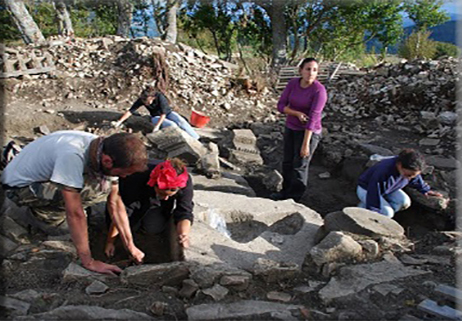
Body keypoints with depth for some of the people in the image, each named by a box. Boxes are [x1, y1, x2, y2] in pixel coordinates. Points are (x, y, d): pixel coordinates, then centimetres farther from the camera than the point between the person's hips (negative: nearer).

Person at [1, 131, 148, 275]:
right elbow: (74, 213, -35)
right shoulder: (71, 155, -39)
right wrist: (88, 262, -29)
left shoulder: (107, 153, -16)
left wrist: (131, 247, -8)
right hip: (19, 186, -7)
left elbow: (115, 202, -9)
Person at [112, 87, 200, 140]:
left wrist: (157, 126, -29)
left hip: (168, 113, -1)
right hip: (156, 117, 1)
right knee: (172, 125, -31)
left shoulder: (160, 97, -28)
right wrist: (119, 122, -20)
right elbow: (130, 111, -15)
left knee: (181, 122, -28)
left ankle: (198, 139, -26)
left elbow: (163, 113, -26)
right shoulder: (142, 100, -18)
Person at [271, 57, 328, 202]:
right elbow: (281, 105, -5)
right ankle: (286, 191, 36)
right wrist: (297, 113, -23)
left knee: (299, 166, 2)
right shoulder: (293, 83, -5)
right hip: (291, 128, 6)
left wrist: (305, 144, -24)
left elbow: (312, 118, -24)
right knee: (287, 162, 16)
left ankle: (294, 198, 19)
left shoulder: (319, 90, -22)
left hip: (309, 132, -6)